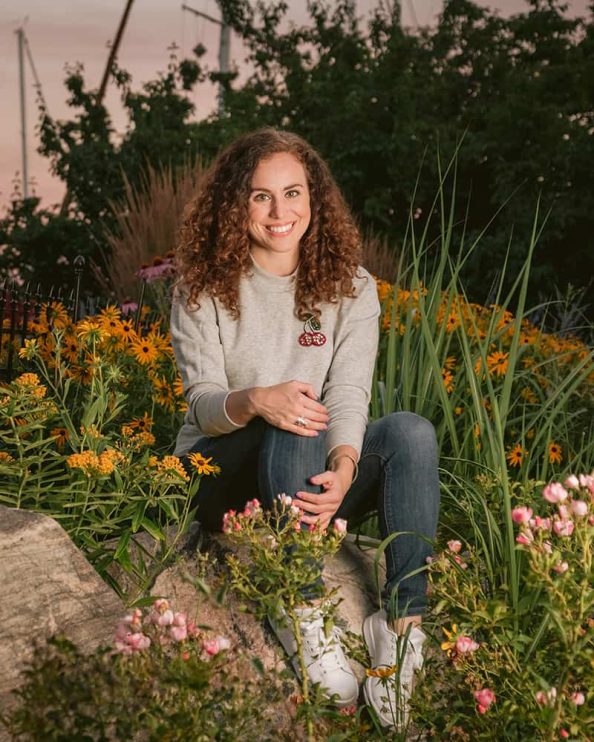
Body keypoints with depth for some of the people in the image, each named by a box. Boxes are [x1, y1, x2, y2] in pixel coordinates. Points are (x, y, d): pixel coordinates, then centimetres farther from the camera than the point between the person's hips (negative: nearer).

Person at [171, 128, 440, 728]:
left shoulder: (349, 287, 3)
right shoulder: (203, 289, -1)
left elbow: (348, 394, -11)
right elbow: (202, 401, -11)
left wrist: (343, 467, -34)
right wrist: (256, 400, -36)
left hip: (310, 479, 2)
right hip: (220, 475, -2)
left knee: (412, 434, -26)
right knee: (291, 430, -35)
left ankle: (403, 624, -32)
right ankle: (304, 616, -34)